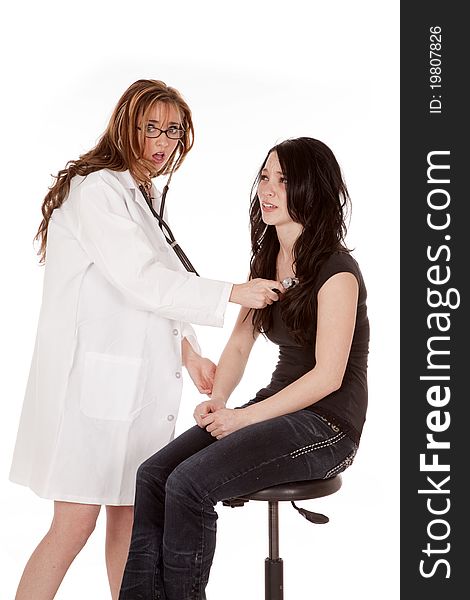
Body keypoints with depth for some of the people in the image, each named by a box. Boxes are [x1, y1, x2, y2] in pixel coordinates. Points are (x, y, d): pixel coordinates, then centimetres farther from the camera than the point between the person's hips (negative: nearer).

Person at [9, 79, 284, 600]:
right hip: (93, 377, -8)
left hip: (139, 378, 8)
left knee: (130, 510, 12)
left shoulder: (148, 197, 18)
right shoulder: (94, 189, -10)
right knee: (75, 523, -6)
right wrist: (232, 293, -15)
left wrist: (188, 351, 9)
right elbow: (140, 280, -18)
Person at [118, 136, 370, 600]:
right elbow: (239, 344, 12)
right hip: (277, 410, 8)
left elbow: (328, 375, -17)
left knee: (189, 483, -25)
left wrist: (243, 417, -17)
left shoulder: (336, 271, -13)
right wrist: (216, 401, -6)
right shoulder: (266, 260, 12)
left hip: (326, 426, -8)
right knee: (151, 476, -10)